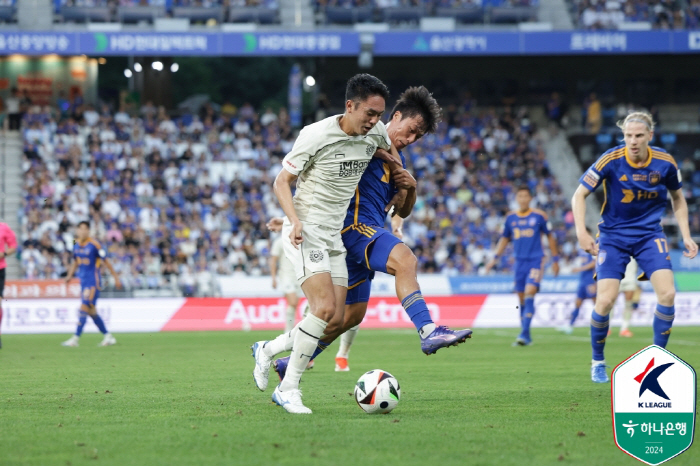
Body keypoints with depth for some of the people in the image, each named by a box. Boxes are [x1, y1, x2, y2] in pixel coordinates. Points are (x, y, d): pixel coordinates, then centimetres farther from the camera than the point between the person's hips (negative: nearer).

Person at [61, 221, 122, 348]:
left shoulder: (94, 245, -12)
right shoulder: (76, 245, 8)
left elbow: (106, 261, -6)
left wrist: (115, 277, -3)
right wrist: (70, 275, 11)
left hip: (93, 281, -8)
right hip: (83, 281, 8)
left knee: (84, 308, -13)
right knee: (91, 311, 9)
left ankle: (75, 338, -15)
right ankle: (108, 337, 19)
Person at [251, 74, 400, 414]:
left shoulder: (376, 132, 2)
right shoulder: (316, 135, -16)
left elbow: (389, 147, 28)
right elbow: (282, 181, -10)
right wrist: (295, 220, -23)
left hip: (335, 237, 7)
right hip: (305, 232, -7)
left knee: (336, 321, 1)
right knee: (325, 308, -22)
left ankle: (267, 350, 22)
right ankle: (288, 388, -14)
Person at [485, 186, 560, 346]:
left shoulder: (539, 216, -1)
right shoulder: (510, 218, 8)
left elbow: (550, 237, 7)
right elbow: (504, 239, 19)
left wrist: (555, 260, 8)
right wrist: (495, 259, 12)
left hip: (536, 260, -4)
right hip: (520, 261, 4)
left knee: (529, 293, -19)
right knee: (522, 299, 4)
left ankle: (524, 333, -23)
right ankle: (526, 337, 11)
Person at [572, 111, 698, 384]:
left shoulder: (665, 163, -8)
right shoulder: (611, 161, -16)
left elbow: (678, 199, 10)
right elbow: (579, 195, -10)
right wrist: (581, 232, -22)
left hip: (650, 234, 2)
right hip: (613, 235, -2)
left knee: (667, 294, -16)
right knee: (606, 300, -14)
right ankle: (598, 361, 10)